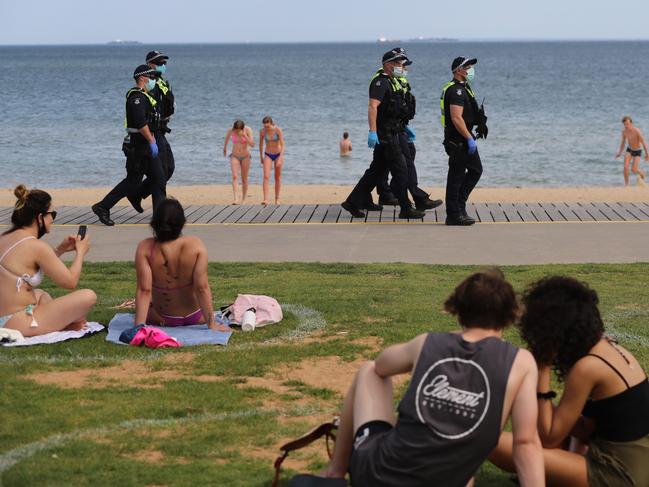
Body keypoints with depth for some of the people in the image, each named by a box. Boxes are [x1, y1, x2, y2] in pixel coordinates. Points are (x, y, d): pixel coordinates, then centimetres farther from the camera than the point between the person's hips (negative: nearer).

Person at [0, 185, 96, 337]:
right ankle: (67, 325, 15)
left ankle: (61, 323, 16)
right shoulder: (36, 246, -16)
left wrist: (59, 250, 18)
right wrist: (80, 252, 8)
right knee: (88, 297, -11)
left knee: (41, 294, 41)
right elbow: (70, 282, -9)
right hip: (19, 324, -9)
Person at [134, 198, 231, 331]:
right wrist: (212, 323, -17)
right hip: (195, 317, 0)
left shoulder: (145, 248, -23)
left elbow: (144, 290, -25)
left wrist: (138, 325, -22)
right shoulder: (196, 245, -23)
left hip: (161, 318, 0)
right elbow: (202, 288, -23)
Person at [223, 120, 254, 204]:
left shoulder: (248, 130, -18)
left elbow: (252, 145, -24)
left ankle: (243, 201, 20)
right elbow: (227, 137, 12)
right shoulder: (230, 130, -13)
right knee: (235, 177, -19)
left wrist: (244, 135, -36)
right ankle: (235, 200, -30)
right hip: (234, 157, 0)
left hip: (245, 157, 0)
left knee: (244, 179, 5)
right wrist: (224, 148, 28)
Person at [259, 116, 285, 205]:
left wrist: (280, 158, -30)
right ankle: (265, 200, -22)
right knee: (266, 176, -15)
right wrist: (261, 157, 12)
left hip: (278, 154, -1)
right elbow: (261, 144, 5)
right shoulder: (262, 131, -11)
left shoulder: (278, 130, -19)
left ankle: (277, 199, 20)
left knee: (277, 177, 8)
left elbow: (282, 145, -21)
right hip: (268, 155, 1)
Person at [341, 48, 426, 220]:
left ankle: (354, 202, 21)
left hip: (391, 133, 10)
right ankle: (406, 209, -2)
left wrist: (403, 127, 29)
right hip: (386, 135, -10)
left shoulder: (392, 81, 17)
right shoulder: (380, 82, -15)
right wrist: (372, 131, -34)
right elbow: (372, 106, -26)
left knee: (377, 170, 14)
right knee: (400, 170, -6)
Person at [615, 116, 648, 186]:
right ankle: (626, 184, -1)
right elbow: (623, 143, 3)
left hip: (637, 151, -3)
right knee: (625, 167, -17)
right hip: (629, 150, 3)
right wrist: (619, 153, -5)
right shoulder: (624, 131, -13)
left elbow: (643, 143, -23)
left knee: (633, 170, -6)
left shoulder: (637, 131, -30)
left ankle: (642, 173, 29)